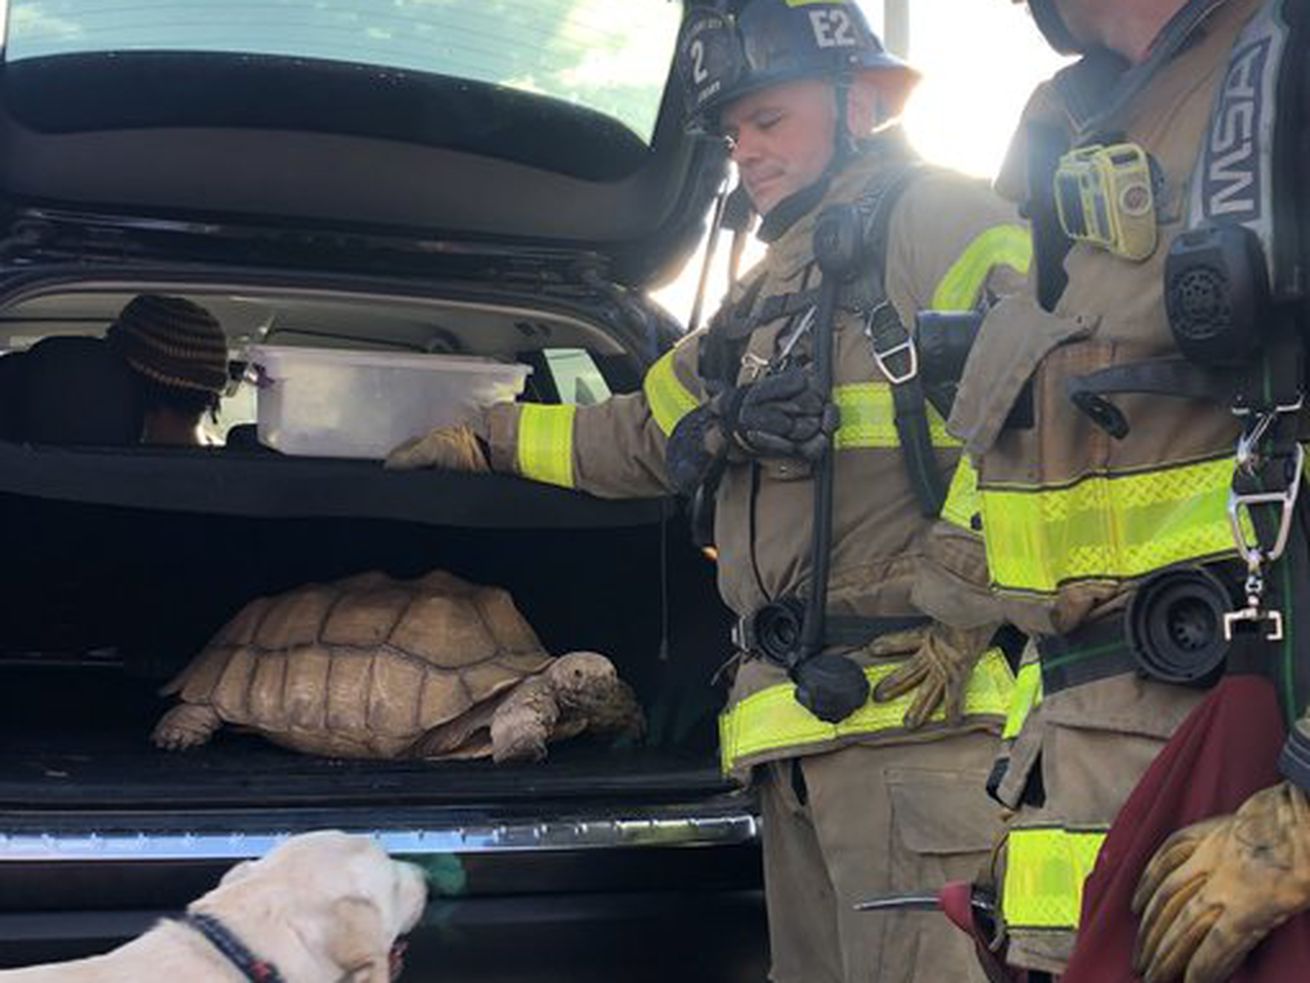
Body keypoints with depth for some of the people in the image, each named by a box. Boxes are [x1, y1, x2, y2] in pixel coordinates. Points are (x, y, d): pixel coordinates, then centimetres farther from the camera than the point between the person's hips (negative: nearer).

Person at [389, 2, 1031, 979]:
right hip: (802, 725, 9)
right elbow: (651, 435, 36)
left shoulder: (937, 222, -1)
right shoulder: (774, 292, 27)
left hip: (911, 714, -9)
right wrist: (489, 439, 38)